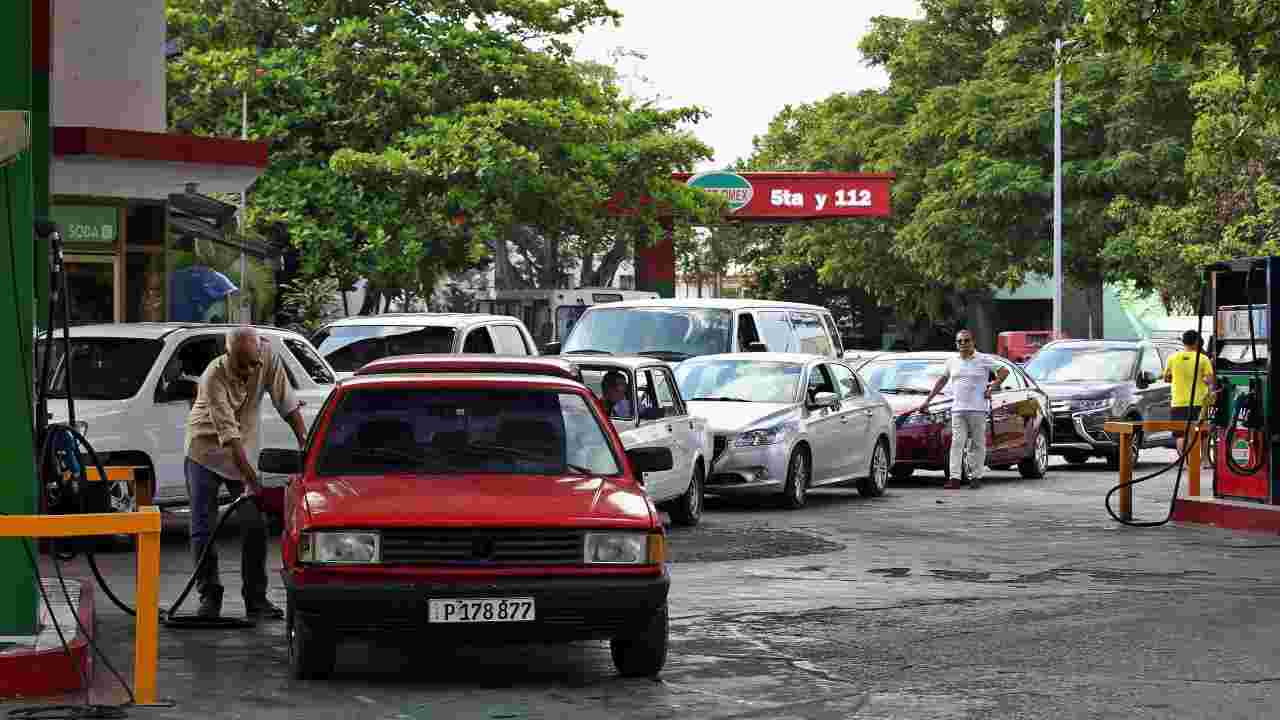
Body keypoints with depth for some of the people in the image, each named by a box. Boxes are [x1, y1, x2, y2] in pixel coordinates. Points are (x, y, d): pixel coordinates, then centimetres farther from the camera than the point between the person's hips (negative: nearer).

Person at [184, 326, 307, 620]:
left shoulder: (268, 357, -18)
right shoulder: (214, 378, -30)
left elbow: (286, 400, -8)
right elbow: (228, 433, -33)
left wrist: (304, 441, -12)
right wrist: (250, 479, -37)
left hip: (244, 453, 3)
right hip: (205, 453, -3)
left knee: (254, 527, -3)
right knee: (203, 530, -2)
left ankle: (256, 598, 3)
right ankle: (209, 596, 8)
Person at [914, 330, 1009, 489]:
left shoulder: (984, 360, 2)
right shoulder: (952, 362, 14)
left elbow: (1004, 371, 4)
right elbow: (942, 381, 22)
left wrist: (992, 387, -5)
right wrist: (927, 401, 21)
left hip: (977, 409, -3)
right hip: (957, 410, 3)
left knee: (978, 443, 2)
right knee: (957, 443, -6)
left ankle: (976, 477, 9)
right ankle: (955, 478, -11)